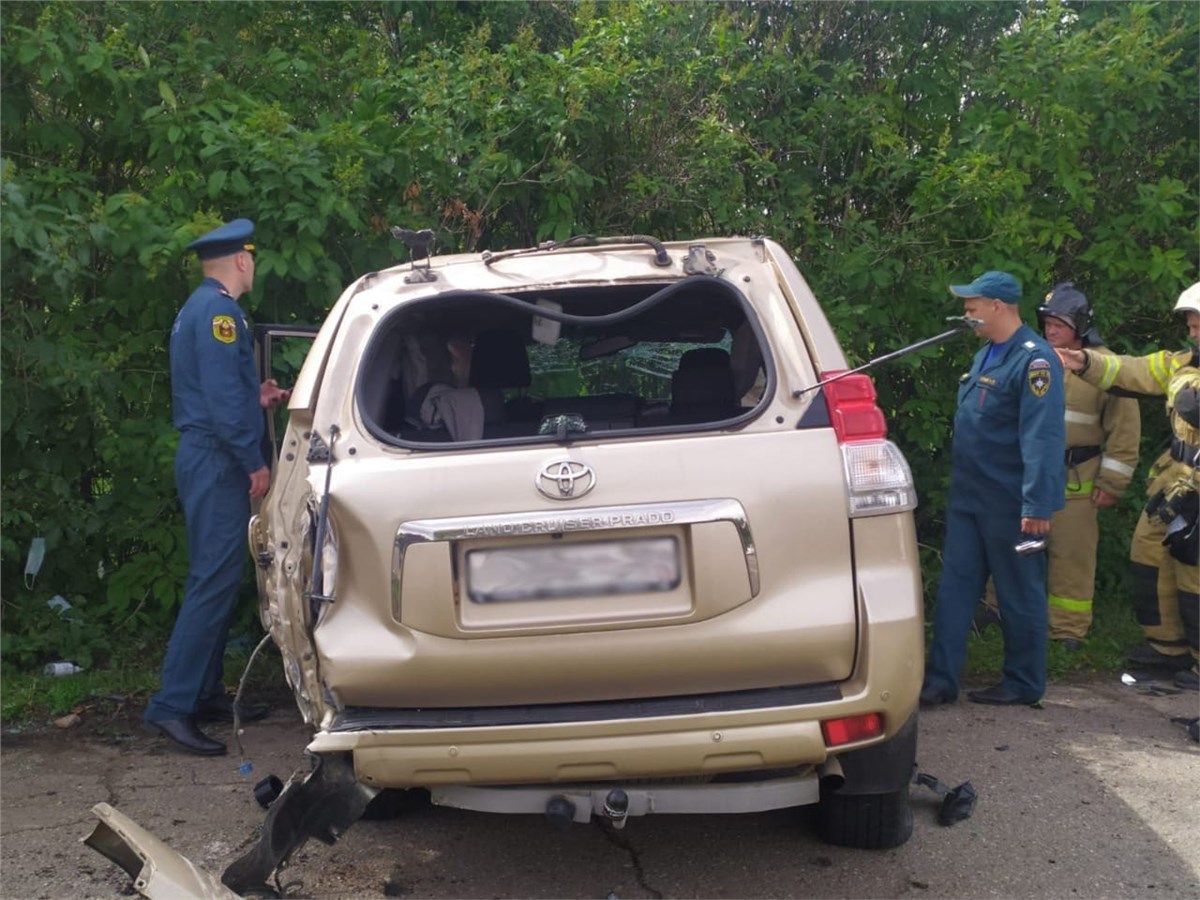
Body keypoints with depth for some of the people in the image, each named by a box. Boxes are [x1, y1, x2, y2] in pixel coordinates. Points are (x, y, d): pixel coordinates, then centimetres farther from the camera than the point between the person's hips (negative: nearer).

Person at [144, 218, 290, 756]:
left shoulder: (200, 308, 19)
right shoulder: (218, 310, -13)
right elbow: (224, 399, -21)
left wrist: (256, 399, 21)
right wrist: (256, 463, -17)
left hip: (206, 458, 11)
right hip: (218, 462, -11)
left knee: (217, 578, 14)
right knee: (213, 581, -11)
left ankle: (206, 693, 21)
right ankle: (173, 705, -11)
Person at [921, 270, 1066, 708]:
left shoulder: (1034, 359, -16)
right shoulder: (985, 354, 13)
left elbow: (1042, 437, -22)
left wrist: (1037, 505, -26)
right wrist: (959, 483, 17)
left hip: (1009, 503, -8)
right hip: (967, 497, 9)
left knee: (1019, 594, 5)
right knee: (954, 587, 7)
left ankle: (1024, 684, 18)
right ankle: (941, 680, 11)